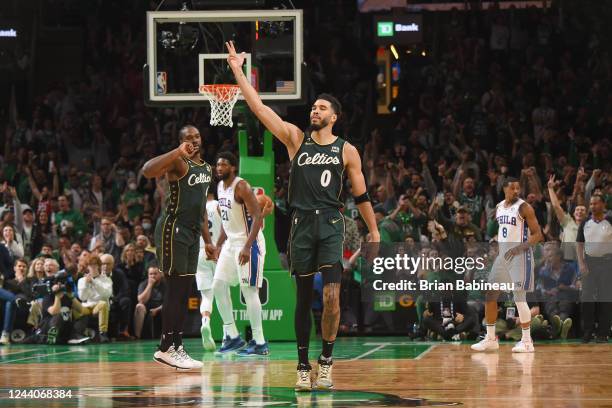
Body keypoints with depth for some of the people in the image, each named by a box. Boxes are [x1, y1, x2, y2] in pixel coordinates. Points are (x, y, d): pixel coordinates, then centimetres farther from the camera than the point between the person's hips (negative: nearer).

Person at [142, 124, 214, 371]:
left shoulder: (207, 169, 16)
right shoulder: (179, 163, -11)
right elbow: (147, 171, -30)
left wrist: (207, 240, 23)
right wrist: (178, 152, -34)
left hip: (191, 232, 9)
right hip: (173, 229, -9)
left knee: (184, 292, 9)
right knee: (176, 289, -9)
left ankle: (177, 348, 13)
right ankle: (165, 349, -5)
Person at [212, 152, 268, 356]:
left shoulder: (241, 186, -16)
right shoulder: (220, 187, 11)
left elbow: (257, 217, -22)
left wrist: (247, 247, -28)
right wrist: (218, 245, 18)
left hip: (249, 242, -9)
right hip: (231, 242, 9)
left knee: (249, 291, -9)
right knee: (218, 286, 5)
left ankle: (259, 343, -5)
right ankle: (232, 336, 13)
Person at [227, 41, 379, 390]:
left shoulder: (346, 150, 6)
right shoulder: (296, 138, 8)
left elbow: (361, 194, 11)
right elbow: (259, 107, 2)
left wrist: (374, 229, 10)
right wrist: (238, 71, -3)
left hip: (331, 224, -1)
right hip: (302, 223, 1)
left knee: (332, 296, -14)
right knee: (304, 298, 5)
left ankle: (327, 361, 0)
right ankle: (303, 367, 12)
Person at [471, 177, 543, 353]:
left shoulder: (524, 207, -10)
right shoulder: (499, 207, 11)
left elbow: (538, 235, -14)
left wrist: (519, 247, -25)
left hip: (520, 255, -7)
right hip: (502, 255, 7)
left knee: (519, 297, -9)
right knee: (490, 294, 5)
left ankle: (527, 341, -1)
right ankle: (490, 339, 14)